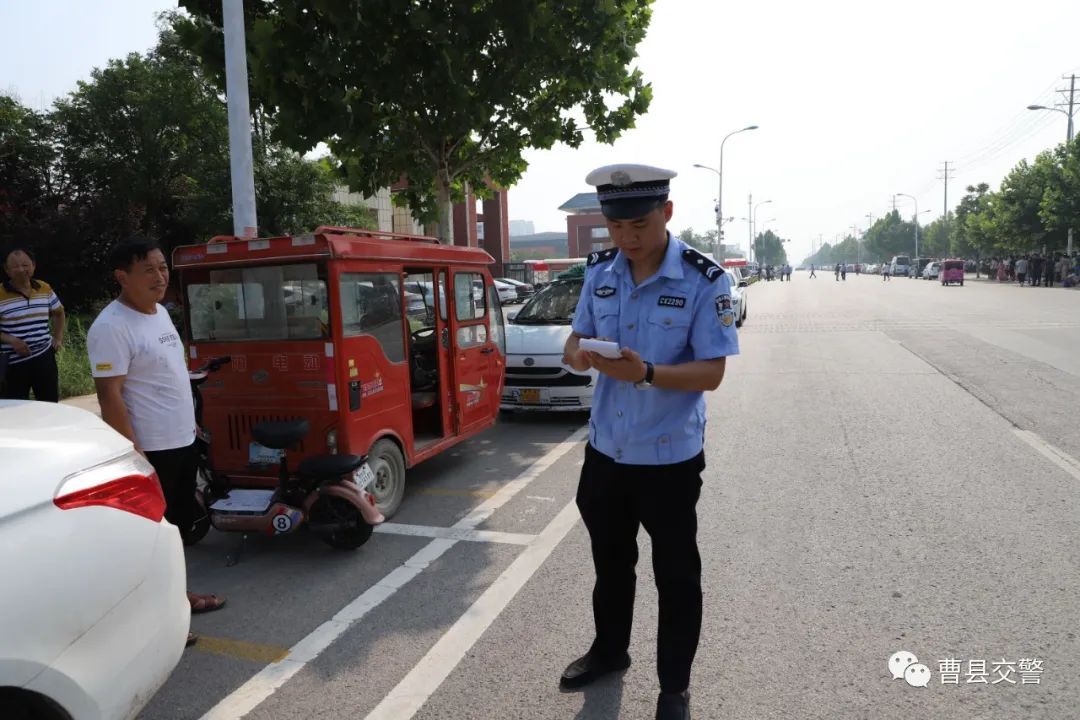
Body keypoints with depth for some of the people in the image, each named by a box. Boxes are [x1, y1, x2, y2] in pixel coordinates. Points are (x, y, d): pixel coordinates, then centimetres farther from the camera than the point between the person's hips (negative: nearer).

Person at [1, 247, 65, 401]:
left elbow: (59, 313, 22)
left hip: (44, 358, 4)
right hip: (14, 363, -4)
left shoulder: (45, 289, 4)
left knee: (51, 404, 11)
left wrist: (58, 338, 11)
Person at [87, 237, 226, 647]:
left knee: (178, 524, 21)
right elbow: (110, 396, -22)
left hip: (182, 441, 9)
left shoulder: (160, 312, 10)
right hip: (150, 449, -9)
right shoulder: (111, 327, -19)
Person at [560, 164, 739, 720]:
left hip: (669, 457, -4)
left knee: (675, 576, 12)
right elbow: (577, 340, 5)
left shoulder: (704, 280, -16)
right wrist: (579, 353, -19)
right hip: (604, 449, 5)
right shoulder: (599, 272, 0)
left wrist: (647, 373, -34)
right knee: (610, 562, 23)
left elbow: (712, 372, -18)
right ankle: (609, 650, 47)